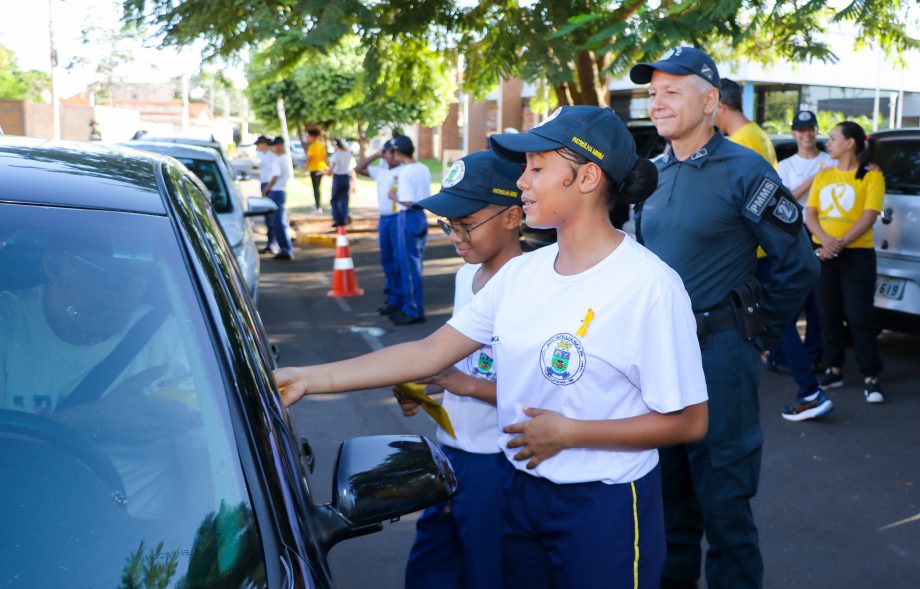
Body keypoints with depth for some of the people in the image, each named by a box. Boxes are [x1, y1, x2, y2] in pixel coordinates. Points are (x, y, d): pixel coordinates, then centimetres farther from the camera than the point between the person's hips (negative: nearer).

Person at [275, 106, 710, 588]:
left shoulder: (649, 285, -18)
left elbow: (687, 422, -14)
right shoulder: (521, 272, 0)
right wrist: (309, 379, -5)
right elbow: (430, 352, -1)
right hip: (520, 491, 6)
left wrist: (568, 432, -18)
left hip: (604, 509, -5)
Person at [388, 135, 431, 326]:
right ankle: (410, 307, 25)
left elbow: (407, 202, -21)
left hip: (408, 218, -9)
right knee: (414, 265, 16)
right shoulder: (424, 169, 8)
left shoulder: (405, 172, -17)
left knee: (409, 266, -1)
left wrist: (394, 197, -4)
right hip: (422, 216, 9)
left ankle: (414, 311, 5)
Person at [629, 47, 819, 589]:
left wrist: (761, 335, -2)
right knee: (666, 480, 17)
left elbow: (799, 264, -8)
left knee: (722, 491, 3)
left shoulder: (742, 170, -10)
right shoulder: (654, 175, 9)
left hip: (718, 351, -6)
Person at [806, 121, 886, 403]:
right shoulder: (823, 176, 13)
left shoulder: (871, 176, -2)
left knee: (860, 316, -7)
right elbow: (810, 214, 5)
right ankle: (834, 370, 17)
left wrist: (840, 243, -22)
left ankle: (870, 377, -2)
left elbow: (869, 216, -11)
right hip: (823, 253, 5)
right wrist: (825, 240, -14)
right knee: (828, 314, 8)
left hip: (857, 254, -5)